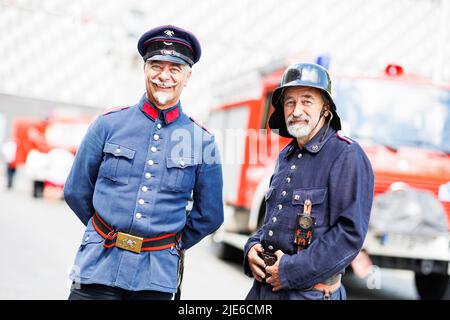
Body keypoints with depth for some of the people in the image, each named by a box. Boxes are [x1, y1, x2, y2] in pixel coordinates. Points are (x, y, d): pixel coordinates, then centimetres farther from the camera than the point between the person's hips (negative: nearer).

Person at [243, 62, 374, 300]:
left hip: (310, 291, -7)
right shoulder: (285, 157, 14)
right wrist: (252, 248, 4)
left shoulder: (347, 156, -12)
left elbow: (351, 232, -19)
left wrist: (293, 271, -20)